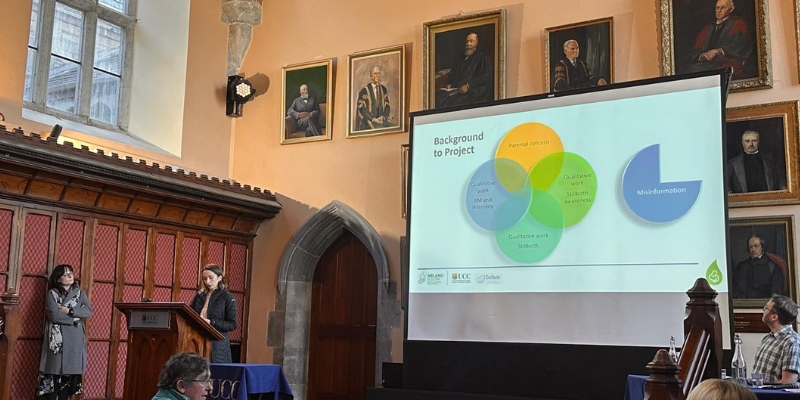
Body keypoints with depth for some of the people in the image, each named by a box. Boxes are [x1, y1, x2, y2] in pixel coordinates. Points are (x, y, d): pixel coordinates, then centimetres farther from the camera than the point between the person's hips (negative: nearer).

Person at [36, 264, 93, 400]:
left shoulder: (81, 294, 13)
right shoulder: (51, 293, 2)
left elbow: (89, 312, -2)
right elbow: (53, 315, -11)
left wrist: (69, 311, -12)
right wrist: (74, 319, -9)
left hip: (75, 339, 3)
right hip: (57, 339, -3)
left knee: (69, 371, 2)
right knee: (54, 372, -6)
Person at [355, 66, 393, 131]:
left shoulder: (383, 89, 13)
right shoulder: (364, 90, -3)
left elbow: (387, 106, 13)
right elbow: (361, 108, -7)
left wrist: (383, 117, -7)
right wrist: (373, 119, -17)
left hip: (381, 119, 5)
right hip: (368, 120, -5)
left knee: (393, 126, -23)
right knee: (379, 128, -34)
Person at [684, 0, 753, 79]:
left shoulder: (738, 23, 15)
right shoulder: (708, 28, 27)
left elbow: (740, 46, -3)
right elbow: (695, 51, 17)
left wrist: (720, 51, -19)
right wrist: (702, 55, -8)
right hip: (706, 63, 4)